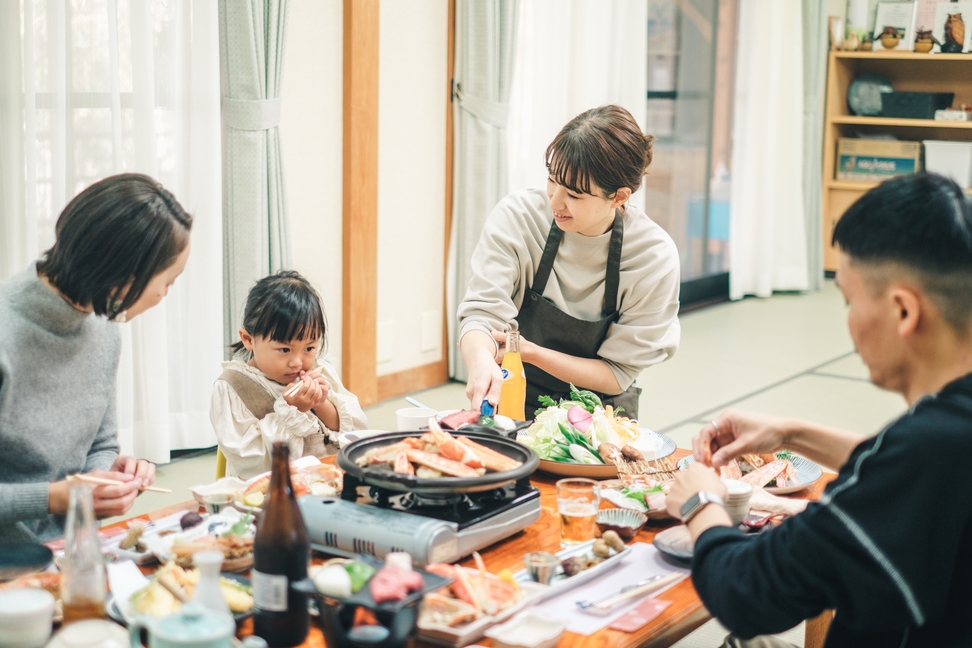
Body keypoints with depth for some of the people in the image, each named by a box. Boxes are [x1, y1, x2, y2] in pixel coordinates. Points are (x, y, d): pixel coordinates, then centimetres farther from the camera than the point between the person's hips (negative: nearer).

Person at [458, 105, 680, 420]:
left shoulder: (655, 257, -14)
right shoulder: (517, 215, -13)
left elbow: (616, 375, -9)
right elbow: (481, 312, -17)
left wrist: (529, 351, -21)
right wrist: (481, 360, -40)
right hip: (514, 403, 3)